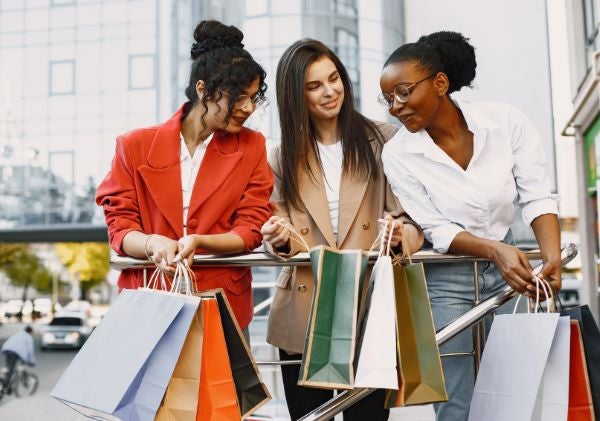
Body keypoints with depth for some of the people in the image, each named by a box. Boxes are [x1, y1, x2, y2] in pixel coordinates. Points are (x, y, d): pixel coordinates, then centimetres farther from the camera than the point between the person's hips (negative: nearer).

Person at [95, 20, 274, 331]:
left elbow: (250, 230, 0)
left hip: (223, 304, 1)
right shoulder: (136, 146, 2)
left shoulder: (252, 147, 4)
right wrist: (153, 244, -21)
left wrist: (197, 242, -19)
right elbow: (120, 227, 1)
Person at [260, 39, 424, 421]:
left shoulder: (383, 141, 2)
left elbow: (412, 218, -1)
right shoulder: (283, 157, 10)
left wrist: (401, 235, -23)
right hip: (303, 316, 2)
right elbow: (281, 241, 11)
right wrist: (280, 238, -12)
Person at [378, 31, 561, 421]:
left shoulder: (507, 121, -11)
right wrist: (494, 250, -30)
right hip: (448, 283, -2)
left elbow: (538, 196, -10)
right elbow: (437, 230, -13)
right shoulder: (398, 154, -12)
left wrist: (552, 257, -27)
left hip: (511, 266, 2)